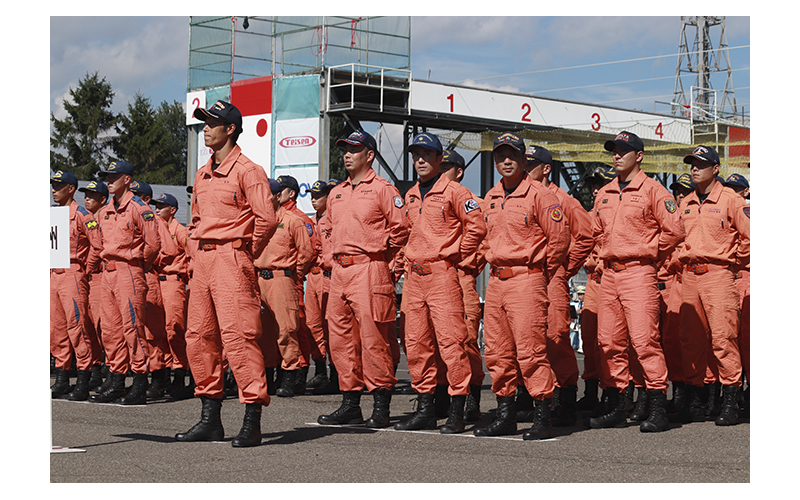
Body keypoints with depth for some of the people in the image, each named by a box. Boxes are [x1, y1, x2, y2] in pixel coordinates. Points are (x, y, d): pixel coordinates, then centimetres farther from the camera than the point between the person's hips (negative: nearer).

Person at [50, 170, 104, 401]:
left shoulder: (82, 215, -8)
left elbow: (97, 245, -12)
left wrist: (85, 270, -8)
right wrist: (48, 270, 14)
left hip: (73, 276, -8)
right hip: (53, 277, 8)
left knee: (78, 327, -9)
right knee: (56, 329, 9)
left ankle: (83, 385, -8)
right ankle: (61, 381, 16)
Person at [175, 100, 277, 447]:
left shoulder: (247, 170, -8)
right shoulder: (202, 175, 17)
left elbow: (267, 219, -13)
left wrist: (246, 253, -3)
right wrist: (197, 253, 16)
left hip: (231, 258, -9)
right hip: (202, 260, 9)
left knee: (238, 335, -13)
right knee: (198, 337, 9)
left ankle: (252, 421, -12)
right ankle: (210, 419, 18)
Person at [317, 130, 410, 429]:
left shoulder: (382, 189, -3)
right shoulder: (335, 194, 18)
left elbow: (401, 228, -5)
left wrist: (380, 258, 0)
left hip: (370, 270, -7)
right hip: (339, 271, 8)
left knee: (373, 337, -9)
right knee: (340, 338, 6)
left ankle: (381, 408, -5)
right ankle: (350, 405, 13)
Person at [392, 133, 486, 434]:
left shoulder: (453, 192, -5)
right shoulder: (411, 196, 17)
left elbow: (477, 225, -9)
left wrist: (456, 255, -5)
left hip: (442, 273, -8)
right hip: (414, 276, 8)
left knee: (450, 340, -9)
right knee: (416, 343, 7)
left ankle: (457, 412, -6)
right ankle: (425, 408, 14)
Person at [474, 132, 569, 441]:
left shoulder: (538, 195, -7)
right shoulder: (491, 198, 15)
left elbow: (559, 236, -7)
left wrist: (541, 272, 1)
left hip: (527, 279, -7)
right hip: (496, 281, 7)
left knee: (530, 349, -11)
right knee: (497, 351, 8)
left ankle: (542, 417, -7)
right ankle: (505, 415, 15)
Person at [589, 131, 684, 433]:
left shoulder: (652, 190, -3)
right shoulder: (604, 194, 17)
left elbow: (673, 230, -7)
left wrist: (650, 255, 0)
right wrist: (605, 255, 16)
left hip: (638, 273, -7)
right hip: (609, 274, 7)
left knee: (644, 339, -12)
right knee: (609, 342, 6)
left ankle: (658, 410, -10)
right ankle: (615, 407, 14)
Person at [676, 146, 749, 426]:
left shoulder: (730, 201, -3)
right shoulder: (686, 204, 16)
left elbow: (750, 235, -6)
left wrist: (735, 263, 0)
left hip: (718, 275, -6)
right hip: (689, 276, 6)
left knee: (723, 337, -10)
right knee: (690, 338, 6)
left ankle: (730, 401, -8)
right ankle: (693, 400, 13)